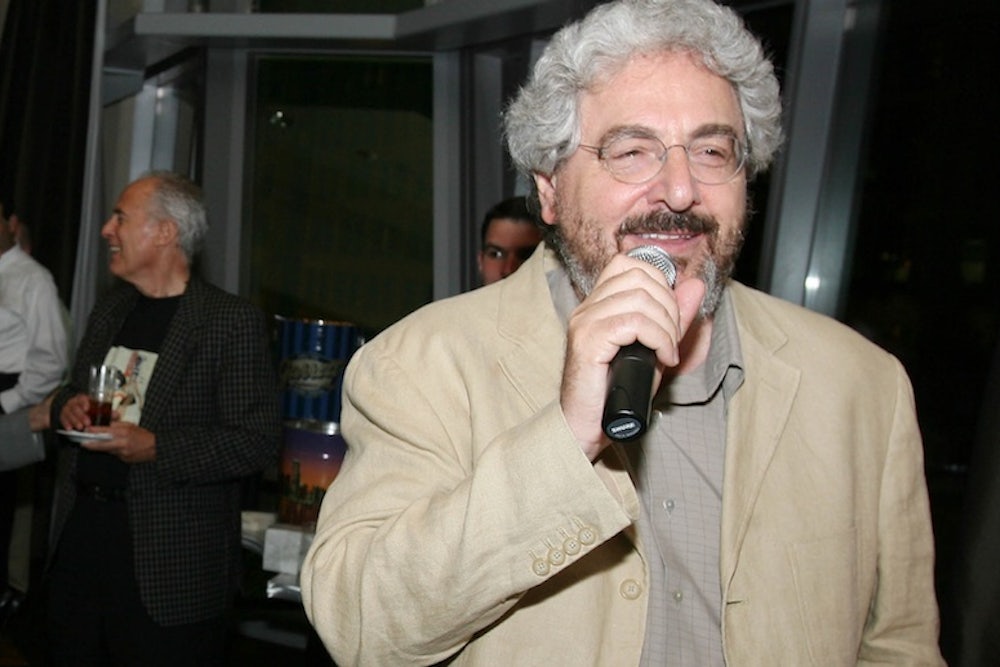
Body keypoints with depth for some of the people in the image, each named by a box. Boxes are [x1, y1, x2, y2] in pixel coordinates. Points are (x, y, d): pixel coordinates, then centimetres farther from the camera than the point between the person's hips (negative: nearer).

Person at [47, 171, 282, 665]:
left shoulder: (232, 321, -11)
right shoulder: (109, 309, 13)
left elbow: (259, 441, -15)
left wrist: (156, 448, -23)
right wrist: (67, 406, 1)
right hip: (79, 533, 7)